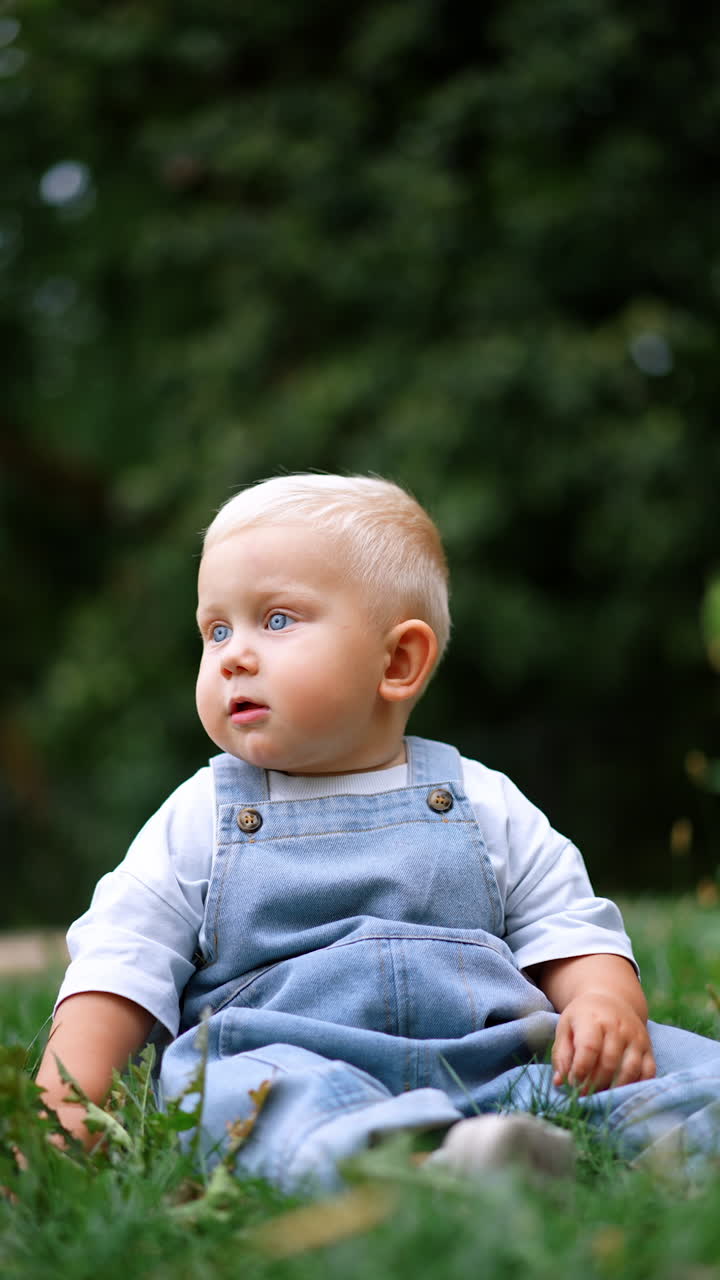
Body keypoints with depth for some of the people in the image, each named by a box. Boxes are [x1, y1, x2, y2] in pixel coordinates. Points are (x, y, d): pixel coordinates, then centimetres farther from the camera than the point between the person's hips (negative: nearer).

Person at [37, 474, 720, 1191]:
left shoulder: (485, 804, 17)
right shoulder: (196, 822, 15)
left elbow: (574, 938, 14)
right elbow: (118, 971, 10)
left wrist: (606, 1003, -10)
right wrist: (66, 1109, -6)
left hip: (494, 1061, 2)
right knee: (241, 1083, -40)